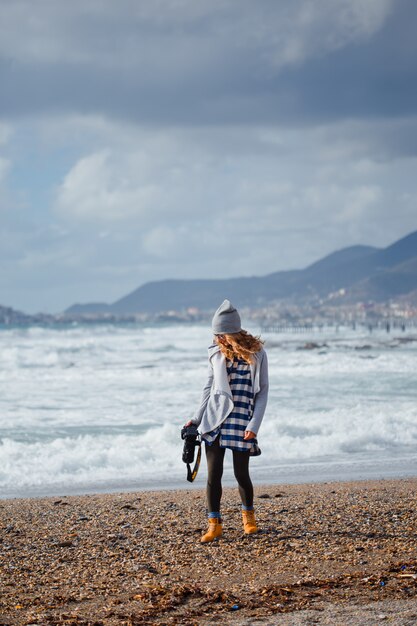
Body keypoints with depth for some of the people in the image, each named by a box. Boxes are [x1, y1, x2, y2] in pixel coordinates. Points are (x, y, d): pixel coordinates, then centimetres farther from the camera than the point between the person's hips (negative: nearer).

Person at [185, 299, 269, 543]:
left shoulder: (257, 354, -3)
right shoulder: (217, 353, 6)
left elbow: (262, 391, -1)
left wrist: (254, 425, -9)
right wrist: (196, 419, 11)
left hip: (242, 421, -2)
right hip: (215, 419, 2)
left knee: (241, 473, 2)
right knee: (214, 473, -2)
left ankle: (248, 514, 28)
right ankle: (214, 524, 5)